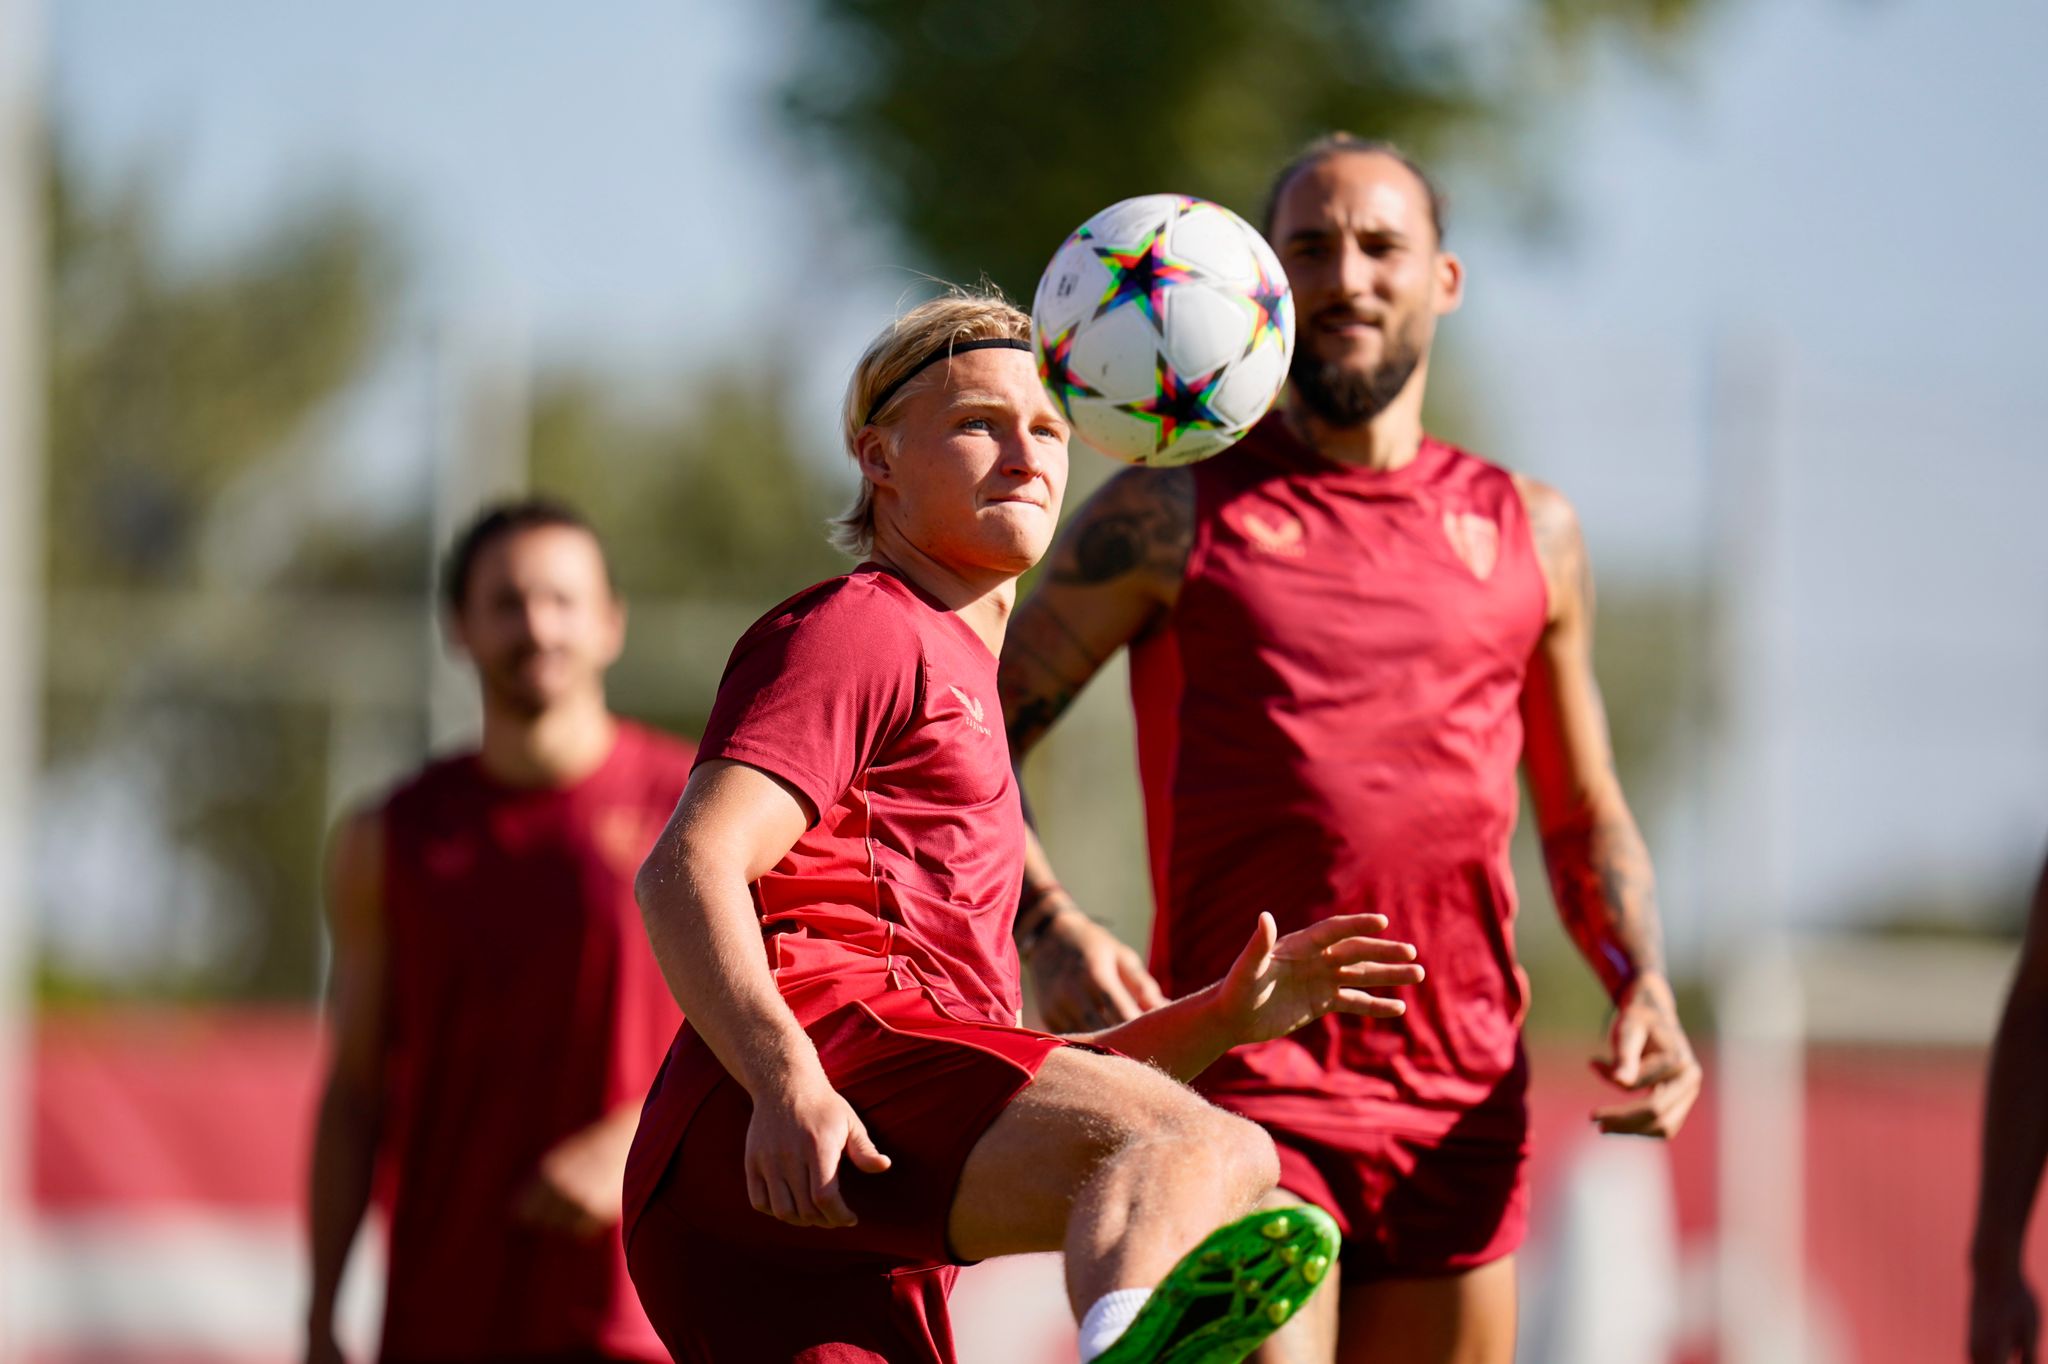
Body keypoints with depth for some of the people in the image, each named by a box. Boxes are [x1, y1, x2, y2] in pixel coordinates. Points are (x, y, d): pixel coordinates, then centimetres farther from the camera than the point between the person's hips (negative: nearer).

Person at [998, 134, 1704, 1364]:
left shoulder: (1529, 535, 15)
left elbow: (1585, 812, 23)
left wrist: (1645, 992, 4)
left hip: (1462, 1111, 4)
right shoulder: (1172, 515, 4)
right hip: (1242, 1084, -4)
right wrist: (1052, 932, -15)